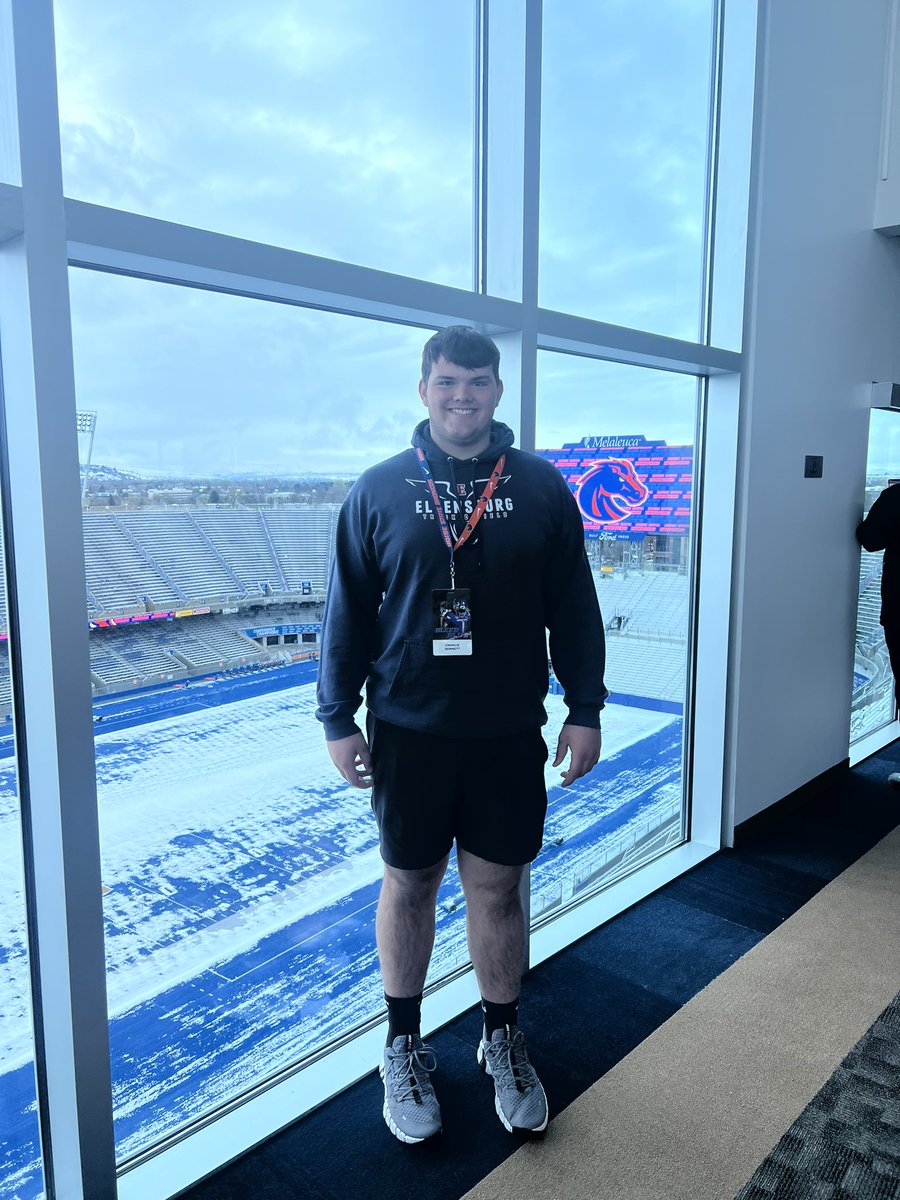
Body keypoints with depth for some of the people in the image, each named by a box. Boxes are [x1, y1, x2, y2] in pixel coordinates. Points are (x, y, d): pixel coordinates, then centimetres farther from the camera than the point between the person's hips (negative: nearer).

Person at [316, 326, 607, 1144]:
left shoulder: (541, 488, 1)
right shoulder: (381, 489, -1)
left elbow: (573, 610, 4)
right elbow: (348, 611, 1)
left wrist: (585, 711, 2)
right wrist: (338, 717, -1)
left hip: (509, 733, 1)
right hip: (408, 732, 0)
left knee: (498, 886, 12)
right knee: (410, 884, 13)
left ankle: (504, 1040, 36)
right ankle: (404, 1046, 35)